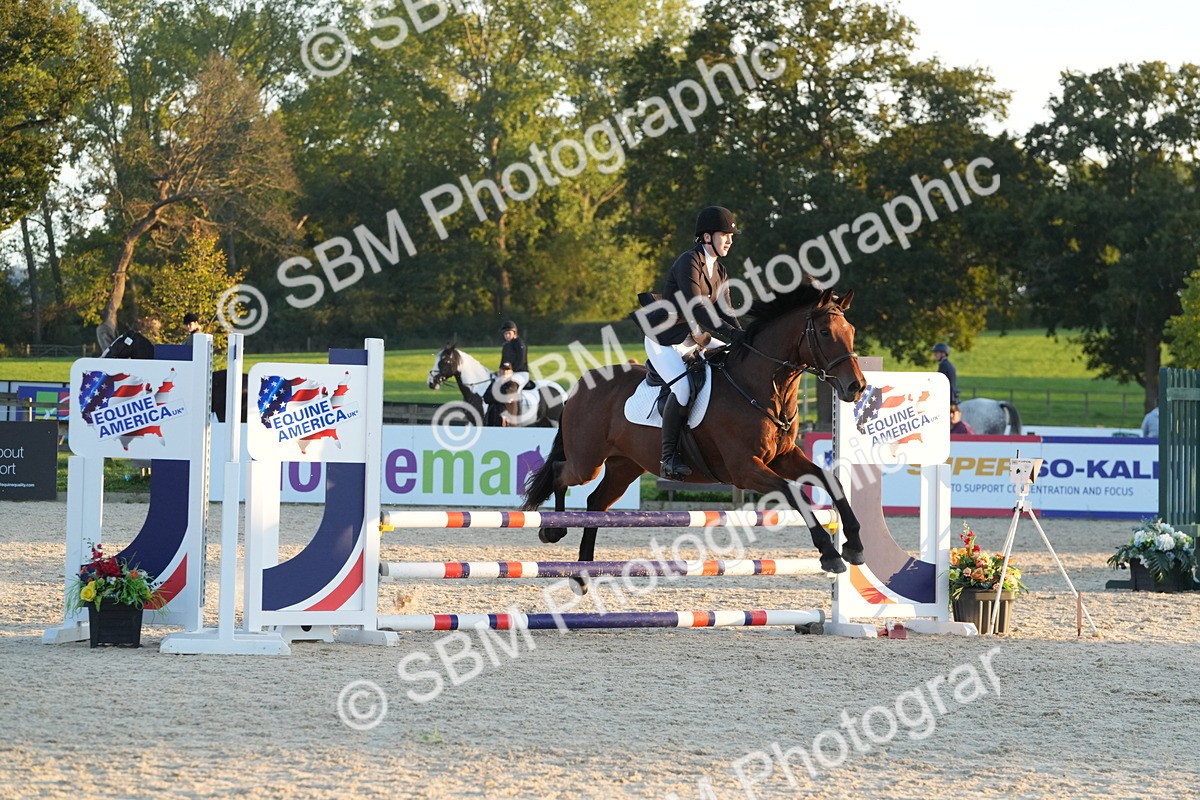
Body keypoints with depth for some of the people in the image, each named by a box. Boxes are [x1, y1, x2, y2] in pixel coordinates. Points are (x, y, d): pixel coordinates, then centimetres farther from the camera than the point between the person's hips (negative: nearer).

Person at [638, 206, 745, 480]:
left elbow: (724, 313, 10)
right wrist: (732, 335, -34)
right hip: (663, 340, -10)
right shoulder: (689, 262, -19)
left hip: (693, 339, 10)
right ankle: (669, 457, -26)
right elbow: (696, 308, -28)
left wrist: (744, 338, -9)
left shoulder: (719, 271, 11)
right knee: (683, 387, -32)